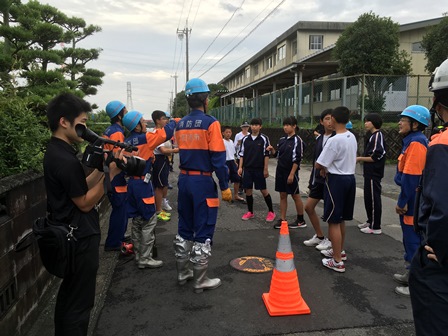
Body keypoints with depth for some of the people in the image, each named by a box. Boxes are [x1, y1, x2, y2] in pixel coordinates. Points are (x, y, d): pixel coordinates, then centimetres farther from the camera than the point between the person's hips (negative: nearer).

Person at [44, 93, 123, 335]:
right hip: (80, 238, -10)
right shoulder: (65, 160, -24)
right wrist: (110, 174, -20)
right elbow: (85, 203, -18)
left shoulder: (55, 152, 7)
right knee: (79, 302, 5)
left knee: (68, 294, 25)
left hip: (70, 235, 10)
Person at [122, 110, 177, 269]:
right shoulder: (144, 138, -14)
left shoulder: (127, 142, 9)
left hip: (132, 183, 8)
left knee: (137, 221, 14)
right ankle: (145, 258, 2)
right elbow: (164, 133, -12)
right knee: (149, 221, -1)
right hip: (143, 184, -8)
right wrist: (173, 121, 6)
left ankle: (138, 255, 24)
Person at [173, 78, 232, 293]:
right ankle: (200, 281, 13)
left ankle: (183, 273, 29)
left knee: (184, 229, 17)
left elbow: (181, 152, 11)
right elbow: (218, 157, -14)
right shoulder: (210, 123, -12)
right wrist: (225, 187, -10)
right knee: (203, 233, 3)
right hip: (203, 181, -7)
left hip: (184, 179, 7)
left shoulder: (181, 124, 8)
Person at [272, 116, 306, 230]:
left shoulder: (297, 140, -11)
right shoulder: (282, 140, 10)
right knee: (283, 196, 9)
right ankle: (282, 220, 16)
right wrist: (273, 150, -3)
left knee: (295, 196, 4)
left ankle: (301, 221, 17)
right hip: (280, 171, 7)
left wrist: (292, 174, -18)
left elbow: (297, 159, -15)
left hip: (290, 172, -6)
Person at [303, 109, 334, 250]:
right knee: (309, 207, 12)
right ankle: (319, 236, 30)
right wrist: (311, 180, 16)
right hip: (318, 179, 8)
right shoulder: (319, 138, 11)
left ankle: (331, 240, 23)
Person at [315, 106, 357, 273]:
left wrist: (324, 168, 5)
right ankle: (339, 250, 36)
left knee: (333, 221, 0)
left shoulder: (334, 140, -20)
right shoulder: (352, 137, 7)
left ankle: (337, 261, 6)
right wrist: (328, 167, 8)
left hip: (336, 180, -9)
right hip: (350, 178, 9)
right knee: (341, 219, 21)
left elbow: (318, 165, -18)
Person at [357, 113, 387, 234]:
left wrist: (360, 158, -13)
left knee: (374, 199, -2)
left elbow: (376, 157, -21)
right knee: (368, 198, 17)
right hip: (369, 173, 10)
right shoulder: (373, 136, 15)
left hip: (374, 174, -10)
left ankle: (376, 227, 6)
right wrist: (361, 159, 5)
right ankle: (370, 221, 30)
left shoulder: (378, 135, -14)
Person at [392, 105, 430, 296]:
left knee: (413, 241, -1)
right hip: (411, 199, 10)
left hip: (412, 202, -10)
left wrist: (403, 201, -18)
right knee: (410, 239, 20)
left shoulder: (416, 143, -19)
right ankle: (411, 275, 34)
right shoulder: (413, 141, 13)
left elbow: (410, 177, -23)